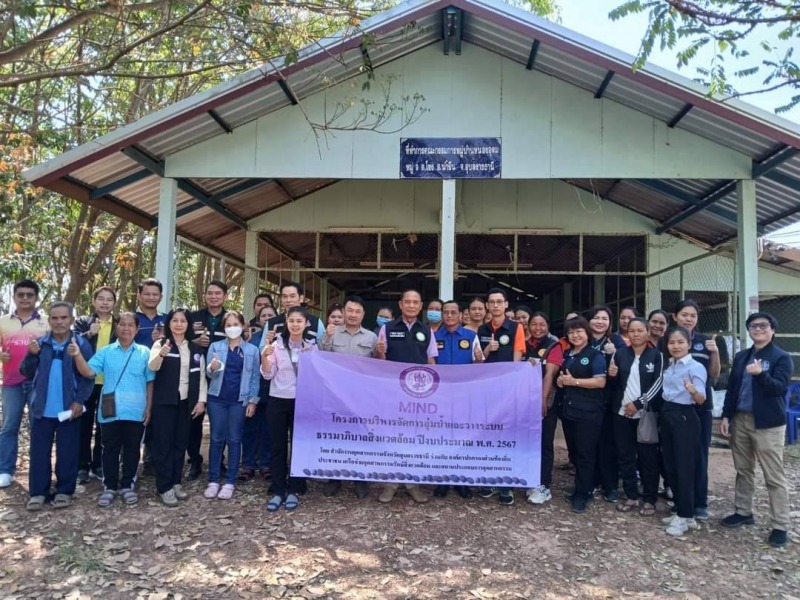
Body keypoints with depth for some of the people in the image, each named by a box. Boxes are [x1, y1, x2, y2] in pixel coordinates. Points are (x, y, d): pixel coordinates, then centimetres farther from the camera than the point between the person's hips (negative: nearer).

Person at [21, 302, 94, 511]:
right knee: (39, 452, 7)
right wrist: (31, 355, -13)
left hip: (69, 409, -2)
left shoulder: (81, 345, -5)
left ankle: (64, 491, 17)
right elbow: (27, 373, 4)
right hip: (42, 409, 3)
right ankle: (38, 492, 16)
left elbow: (87, 377, -6)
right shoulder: (39, 344, 4)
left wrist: (80, 401, -15)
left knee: (67, 452, 6)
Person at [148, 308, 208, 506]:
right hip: (164, 402, -4)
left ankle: (176, 482, 21)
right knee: (163, 444, 0)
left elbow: (201, 376, 9)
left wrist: (201, 400, -1)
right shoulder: (161, 344, -4)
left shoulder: (195, 349, 8)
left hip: (186, 402, 4)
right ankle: (164, 487, 6)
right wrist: (161, 354, -43)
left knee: (180, 443, 11)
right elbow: (152, 367, -22)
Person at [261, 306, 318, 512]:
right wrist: (264, 357, -21)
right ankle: (278, 491, 14)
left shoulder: (312, 346, 2)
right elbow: (267, 375, -3)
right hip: (277, 401, 0)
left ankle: (293, 490, 15)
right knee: (277, 446, 4)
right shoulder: (277, 344, -2)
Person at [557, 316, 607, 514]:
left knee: (585, 453, -2)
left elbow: (600, 381, -16)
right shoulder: (566, 355, 14)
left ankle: (583, 494, 6)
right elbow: (561, 377, 25)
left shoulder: (595, 355, -6)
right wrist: (560, 381, 1)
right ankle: (581, 488, 23)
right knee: (574, 452, 12)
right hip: (568, 410, 7)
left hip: (588, 412, -7)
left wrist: (574, 381, -16)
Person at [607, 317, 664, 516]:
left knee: (648, 457, 2)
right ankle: (631, 496, 19)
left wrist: (638, 403, -14)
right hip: (622, 412, 4)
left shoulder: (656, 355, -1)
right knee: (625, 455, 8)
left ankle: (649, 499, 12)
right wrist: (611, 375, -10)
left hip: (646, 413, -3)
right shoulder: (620, 353, 9)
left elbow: (658, 383, -8)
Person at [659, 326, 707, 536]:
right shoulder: (669, 366, 9)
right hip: (666, 416, 7)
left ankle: (686, 516, 8)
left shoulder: (696, 367, -12)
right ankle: (680, 512, 23)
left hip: (684, 418, -7)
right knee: (670, 466, 11)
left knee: (684, 467, -1)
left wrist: (693, 390, -39)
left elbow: (701, 400, -20)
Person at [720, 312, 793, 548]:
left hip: (768, 424, -6)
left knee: (774, 476, -1)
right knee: (743, 470, 15)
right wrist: (726, 416, 6)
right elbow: (731, 388, 12)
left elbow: (780, 388, -17)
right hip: (741, 420, 6)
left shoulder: (782, 358, -5)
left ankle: (780, 526, 6)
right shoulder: (741, 357, 12)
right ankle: (743, 512, 29)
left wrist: (761, 374, -34)